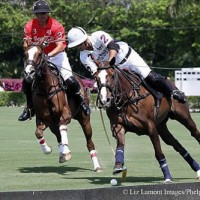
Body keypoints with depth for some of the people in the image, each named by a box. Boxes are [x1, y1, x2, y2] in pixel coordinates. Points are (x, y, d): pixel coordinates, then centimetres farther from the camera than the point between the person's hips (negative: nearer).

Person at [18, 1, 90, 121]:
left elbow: (61, 46, -27)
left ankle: (81, 101, 5)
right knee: (27, 82, -8)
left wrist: (48, 55, -41)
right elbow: (26, 44, -11)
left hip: (56, 55, -3)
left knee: (69, 80, -20)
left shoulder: (56, 26, -20)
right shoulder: (30, 26, -10)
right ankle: (30, 108, 13)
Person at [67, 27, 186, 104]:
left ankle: (174, 91, -4)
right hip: (116, 69, 5)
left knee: (150, 78, -13)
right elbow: (95, 73, -13)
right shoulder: (84, 57, -10)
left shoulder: (98, 36, -24)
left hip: (127, 56, -5)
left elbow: (114, 46, -35)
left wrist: (108, 62, -50)